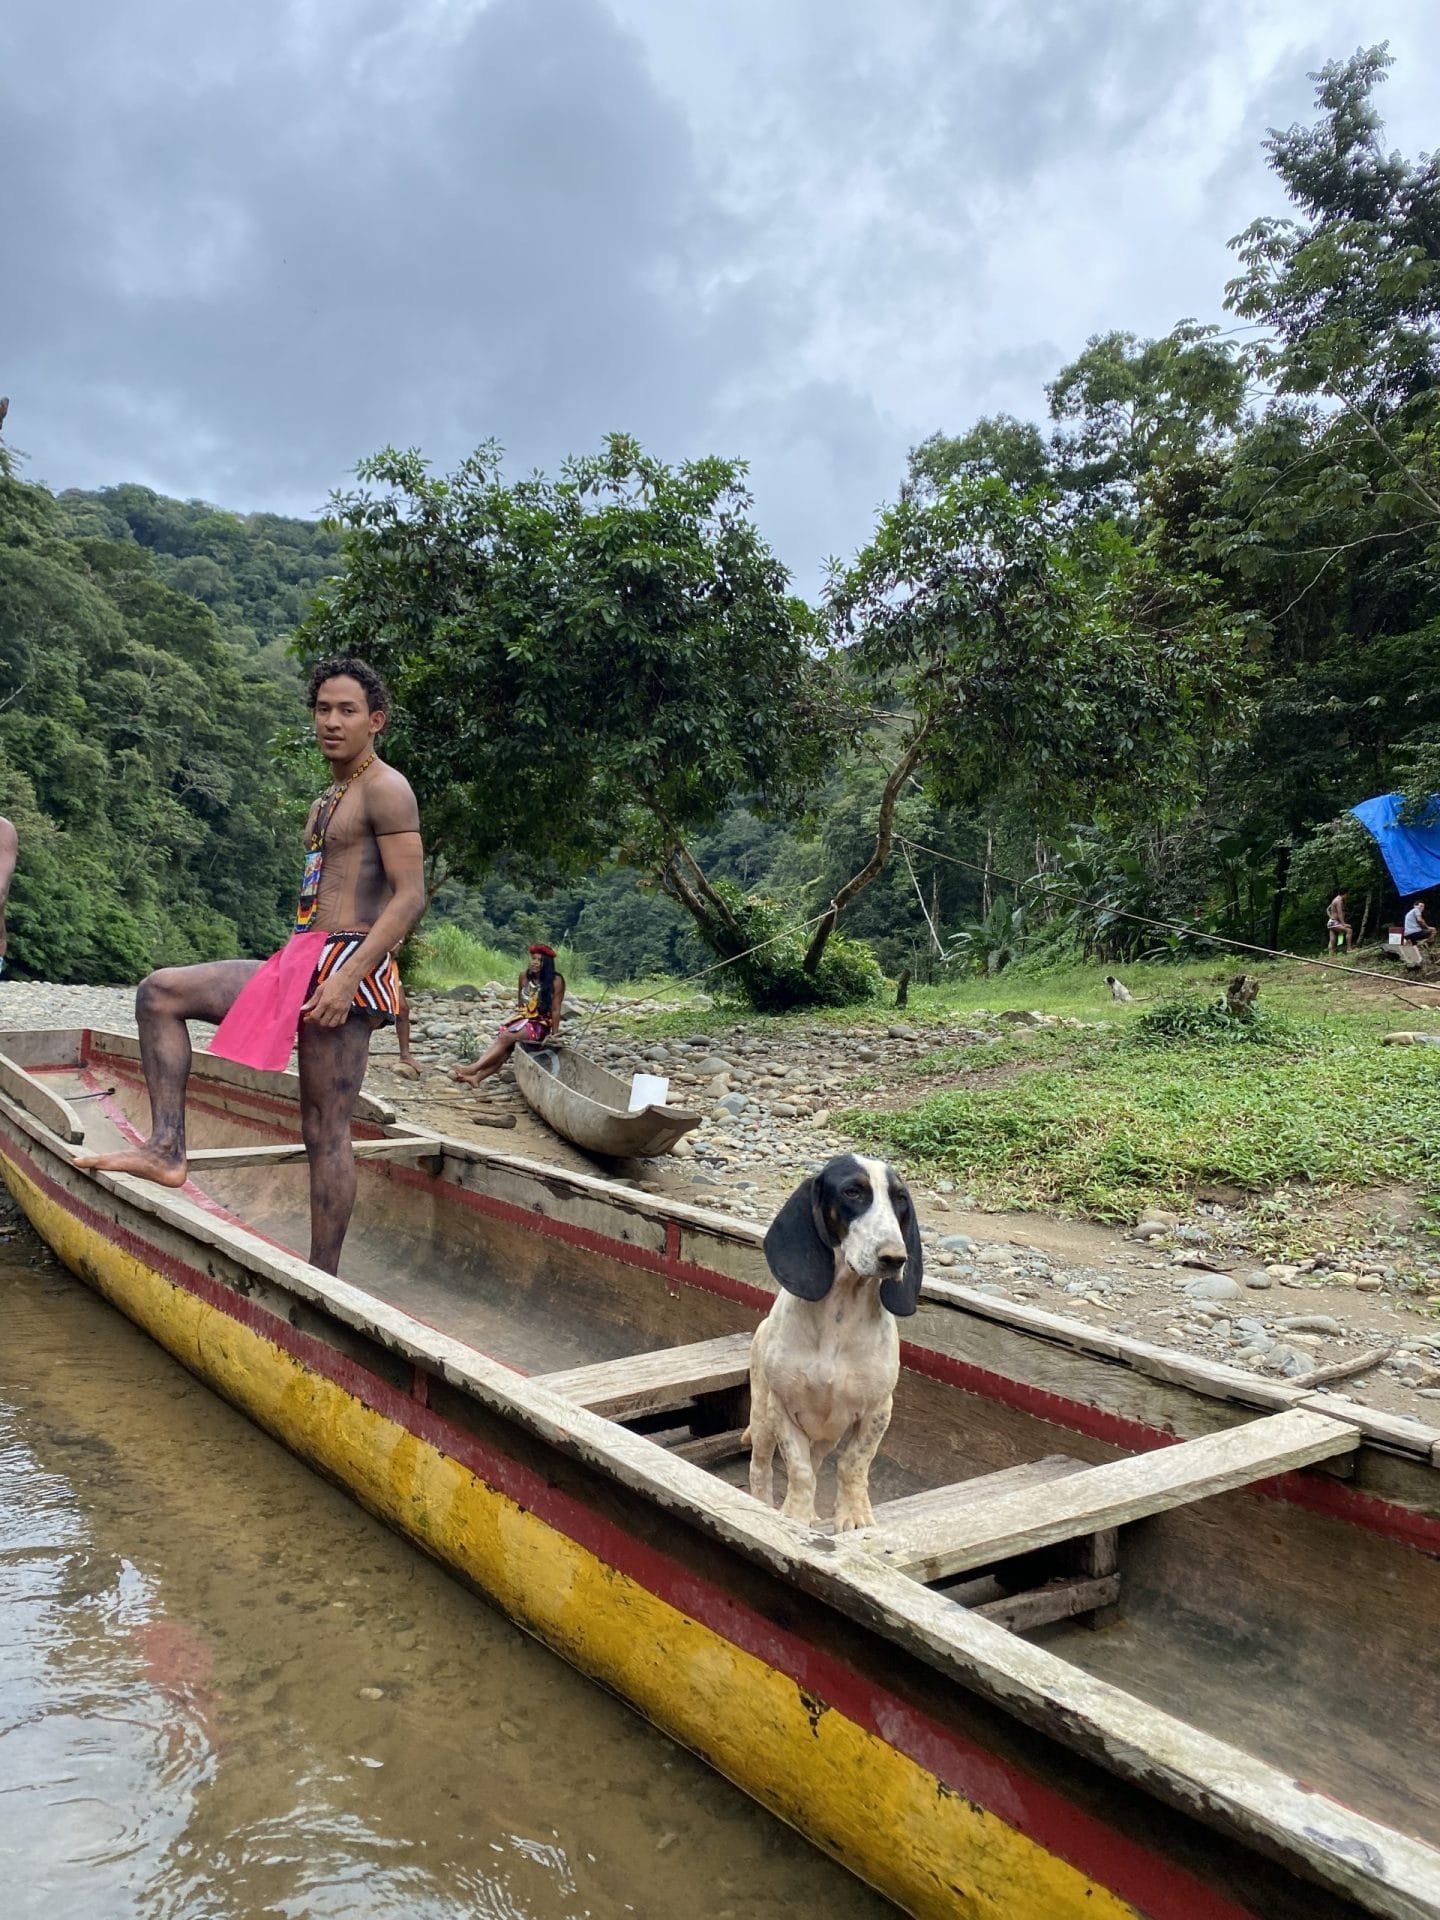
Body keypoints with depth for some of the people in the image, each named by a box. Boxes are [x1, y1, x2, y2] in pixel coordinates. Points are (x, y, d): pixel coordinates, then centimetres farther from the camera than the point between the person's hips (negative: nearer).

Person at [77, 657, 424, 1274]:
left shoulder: (385, 789, -7)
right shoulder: (327, 801, 23)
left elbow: (410, 896, -16)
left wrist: (347, 976, -23)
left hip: (345, 966, -10)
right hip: (299, 962, 10)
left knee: (325, 1133, -6)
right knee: (159, 993, 3)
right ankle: (167, 1148, -2)